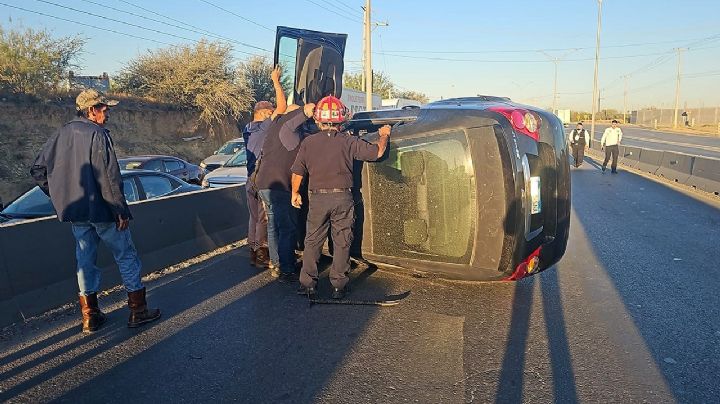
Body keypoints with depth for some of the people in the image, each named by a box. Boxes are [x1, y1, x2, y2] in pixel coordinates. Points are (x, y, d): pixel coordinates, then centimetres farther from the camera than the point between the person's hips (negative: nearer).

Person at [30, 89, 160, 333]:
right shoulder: (97, 134, -14)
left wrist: (62, 198, 16)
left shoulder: (61, 134, 8)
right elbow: (109, 177, -20)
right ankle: (138, 311, 12)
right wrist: (121, 210, -16)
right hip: (102, 211, -7)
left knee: (85, 260, 14)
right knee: (126, 257, 6)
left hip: (76, 213, 7)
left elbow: (38, 170, 12)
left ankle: (90, 317, 21)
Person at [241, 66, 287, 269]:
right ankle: (262, 256, 3)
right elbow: (282, 107, -17)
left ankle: (253, 252, 21)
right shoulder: (265, 126, -13)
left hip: (251, 179, 8)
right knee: (265, 219, -2)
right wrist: (276, 81, -9)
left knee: (255, 217, 14)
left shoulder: (247, 130, 12)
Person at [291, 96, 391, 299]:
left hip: (317, 198, 1)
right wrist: (384, 136, 16)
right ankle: (338, 286, 13)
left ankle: (308, 284, 15)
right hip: (342, 198, -1)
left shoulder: (308, 142, -2)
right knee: (342, 243, 8)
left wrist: (295, 193, 17)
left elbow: (297, 173, 1)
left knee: (313, 241, 12)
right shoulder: (349, 142, -6)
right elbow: (377, 152, -3)